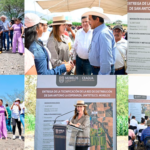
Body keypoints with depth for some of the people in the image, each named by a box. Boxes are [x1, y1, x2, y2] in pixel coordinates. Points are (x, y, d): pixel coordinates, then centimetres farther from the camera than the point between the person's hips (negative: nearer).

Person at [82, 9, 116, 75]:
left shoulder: (103, 33, -21)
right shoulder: (96, 32, 11)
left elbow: (106, 58, -26)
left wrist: (103, 74, -26)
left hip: (103, 71, -10)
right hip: (96, 69, 10)